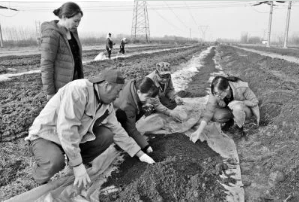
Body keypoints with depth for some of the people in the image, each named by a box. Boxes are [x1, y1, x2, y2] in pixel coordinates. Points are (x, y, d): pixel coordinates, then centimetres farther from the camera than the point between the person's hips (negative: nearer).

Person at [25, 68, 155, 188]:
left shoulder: (107, 105, -5)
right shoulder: (78, 89, -31)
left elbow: (117, 130, 4)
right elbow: (66, 128, -34)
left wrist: (140, 154, 3)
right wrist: (78, 165, -29)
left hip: (75, 137, 7)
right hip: (46, 135, -6)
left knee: (107, 134, -11)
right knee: (55, 162, -36)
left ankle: (78, 163, 7)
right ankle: (40, 178, -1)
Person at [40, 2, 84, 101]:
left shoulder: (71, 31, 5)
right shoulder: (51, 35, -19)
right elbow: (46, 65, -19)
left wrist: (81, 79, 16)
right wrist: (50, 92, -17)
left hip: (73, 80, 8)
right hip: (60, 86, -8)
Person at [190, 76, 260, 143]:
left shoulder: (241, 88, -33)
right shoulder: (215, 93, -28)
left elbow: (254, 102, -17)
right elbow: (208, 112, -31)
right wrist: (199, 131, -38)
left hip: (246, 109, -3)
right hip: (229, 110, 3)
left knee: (237, 107, -38)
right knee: (215, 116, -28)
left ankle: (240, 128, -7)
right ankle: (229, 121, 6)